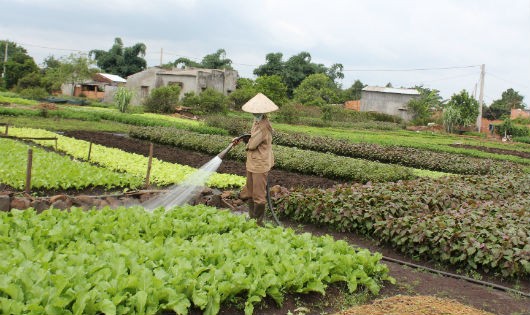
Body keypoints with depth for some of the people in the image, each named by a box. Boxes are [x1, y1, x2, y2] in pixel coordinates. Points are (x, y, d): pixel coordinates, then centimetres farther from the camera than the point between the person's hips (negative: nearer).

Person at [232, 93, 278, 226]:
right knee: (250, 192, 21)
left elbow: (252, 144, -24)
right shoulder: (257, 121, 6)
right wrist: (240, 139, 3)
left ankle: (259, 221, 14)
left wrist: (247, 142, -3)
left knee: (258, 195, 1)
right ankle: (252, 217, 36)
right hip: (252, 163, 10)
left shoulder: (264, 126, -24)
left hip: (260, 164, -10)